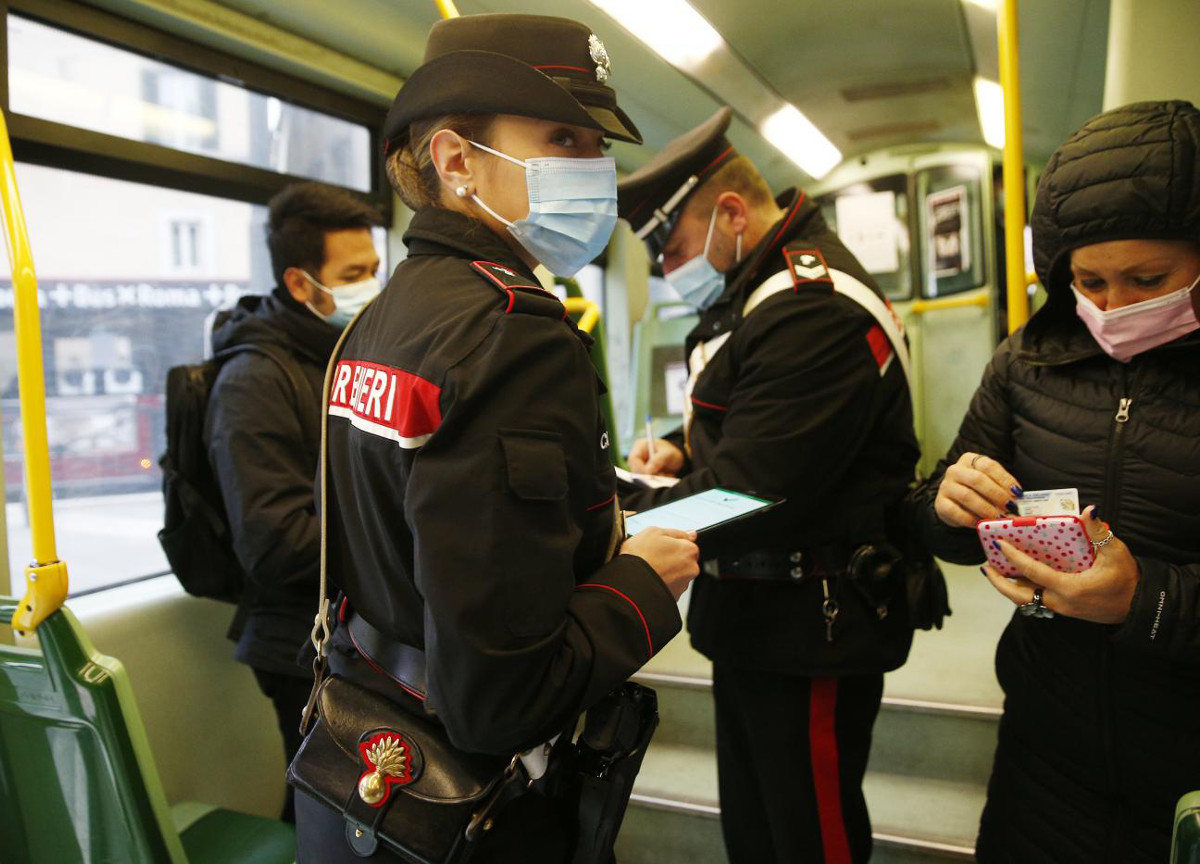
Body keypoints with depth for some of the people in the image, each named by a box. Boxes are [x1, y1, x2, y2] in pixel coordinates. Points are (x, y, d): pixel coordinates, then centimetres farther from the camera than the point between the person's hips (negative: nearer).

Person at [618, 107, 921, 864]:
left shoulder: (814, 309, -22)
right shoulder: (752, 295, 12)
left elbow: (747, 491, -26)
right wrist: (684, 454, 0)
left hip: (810, 633, -10)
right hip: (752, 621, 10)